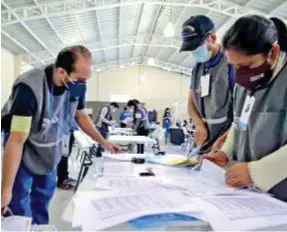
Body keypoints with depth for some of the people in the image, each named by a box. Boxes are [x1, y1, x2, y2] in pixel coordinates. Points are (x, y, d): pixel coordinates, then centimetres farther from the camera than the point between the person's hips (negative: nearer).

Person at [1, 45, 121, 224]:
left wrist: (103, 142, -2)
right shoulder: (29, 88, -33)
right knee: (19, 209, -1)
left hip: (50, 155, 5)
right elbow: (17, 141, -33)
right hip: (23, 156, -4)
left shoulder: (77, 85, -16)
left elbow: (81, 116, 4)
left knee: (42, 203, 15)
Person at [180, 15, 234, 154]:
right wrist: (200, 125, -3)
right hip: (204, 144, 6)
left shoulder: (232, 64, -11)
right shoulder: (197, 69, 11)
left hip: (229, 144, -6)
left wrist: (223, 139, -17)